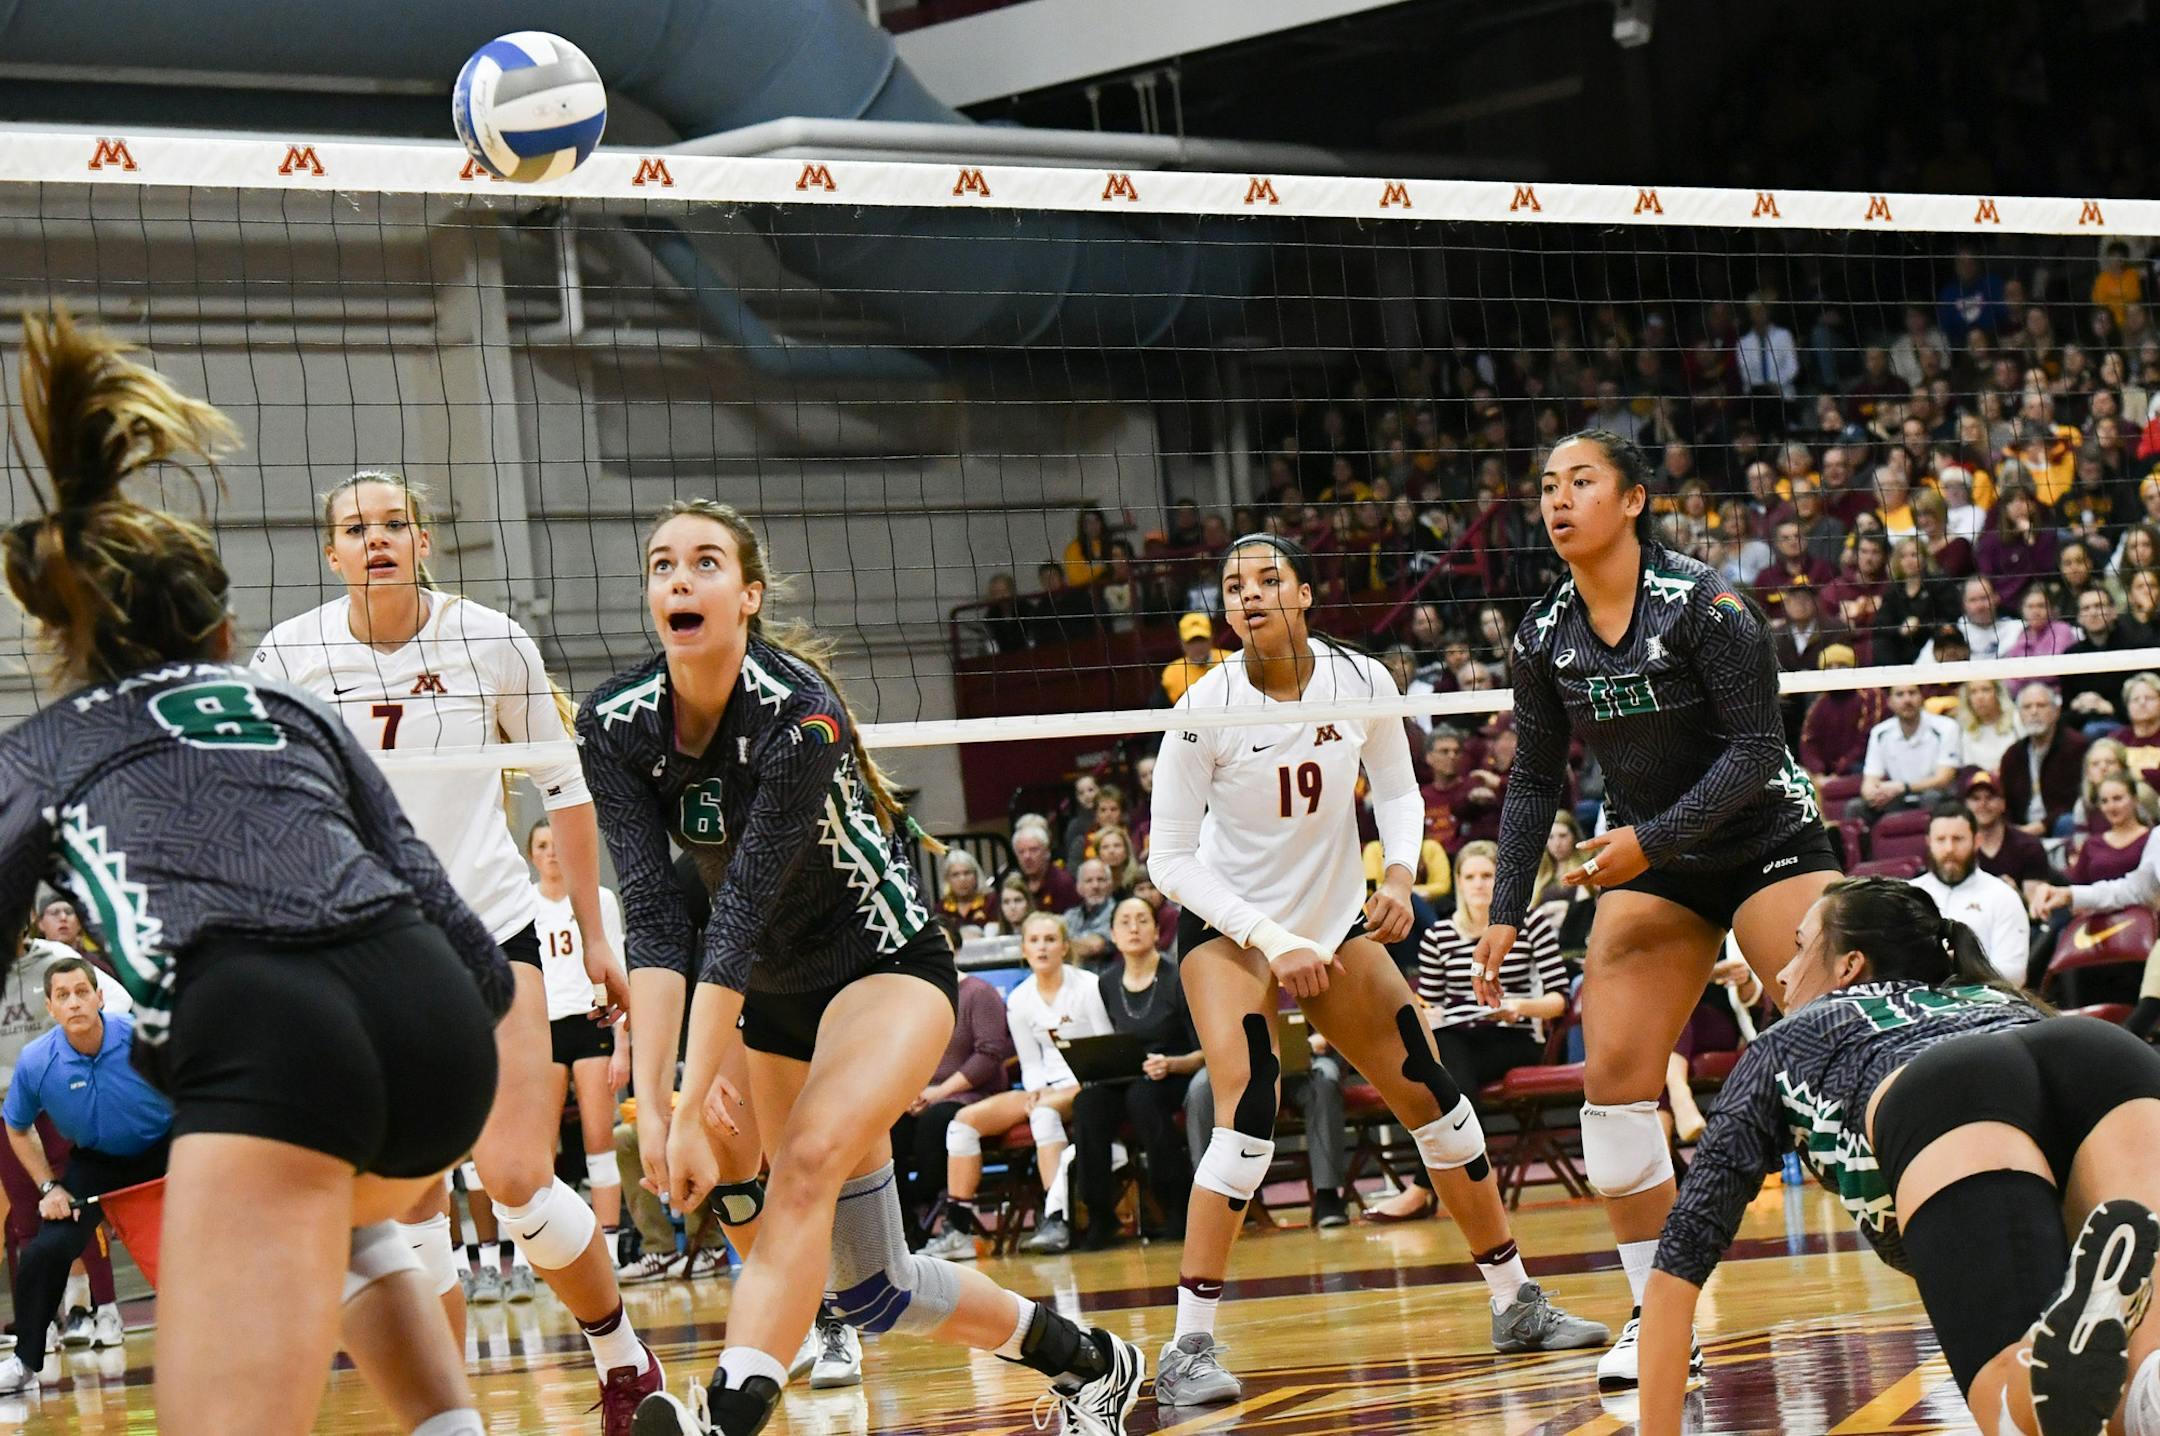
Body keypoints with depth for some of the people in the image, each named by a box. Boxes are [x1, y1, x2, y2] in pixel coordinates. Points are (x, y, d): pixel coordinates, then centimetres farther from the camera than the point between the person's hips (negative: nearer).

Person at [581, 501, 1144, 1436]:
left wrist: (689, 1112, -35)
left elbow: (742, 911, -32)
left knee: (810, 1157, -34)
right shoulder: (615, 724, -13)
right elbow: (652, 913, -20)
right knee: (868, 1293, 7)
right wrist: (653, 1097, -32)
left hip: (889, 967, -6)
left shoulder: (798, 713, -28)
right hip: (772, 998, 6)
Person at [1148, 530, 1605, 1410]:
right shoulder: (1207, 707, -19)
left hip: (1338, 924, 4)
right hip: (1227, 927, -4)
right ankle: (1187, 1352, -21)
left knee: (1436, 1099, 4)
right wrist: (1272, 942, -22)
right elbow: (1169, 859, -16)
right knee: (1249, 1116, -24)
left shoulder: (1358, 681, -10)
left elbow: (1397, 792, 6)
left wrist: (1400, 875, -14)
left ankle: (1516, 1305, 19)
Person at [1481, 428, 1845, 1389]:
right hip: (1649, 867, 5)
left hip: (1767, 841, -5)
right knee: (1612, 1075, -7)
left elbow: (1755, 746, -20)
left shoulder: (1703, 604, -18)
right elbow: (1534, 781, 7)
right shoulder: (1544, 635, -2)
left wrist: (1654, 836, -28)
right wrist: (1505, 912, 0)